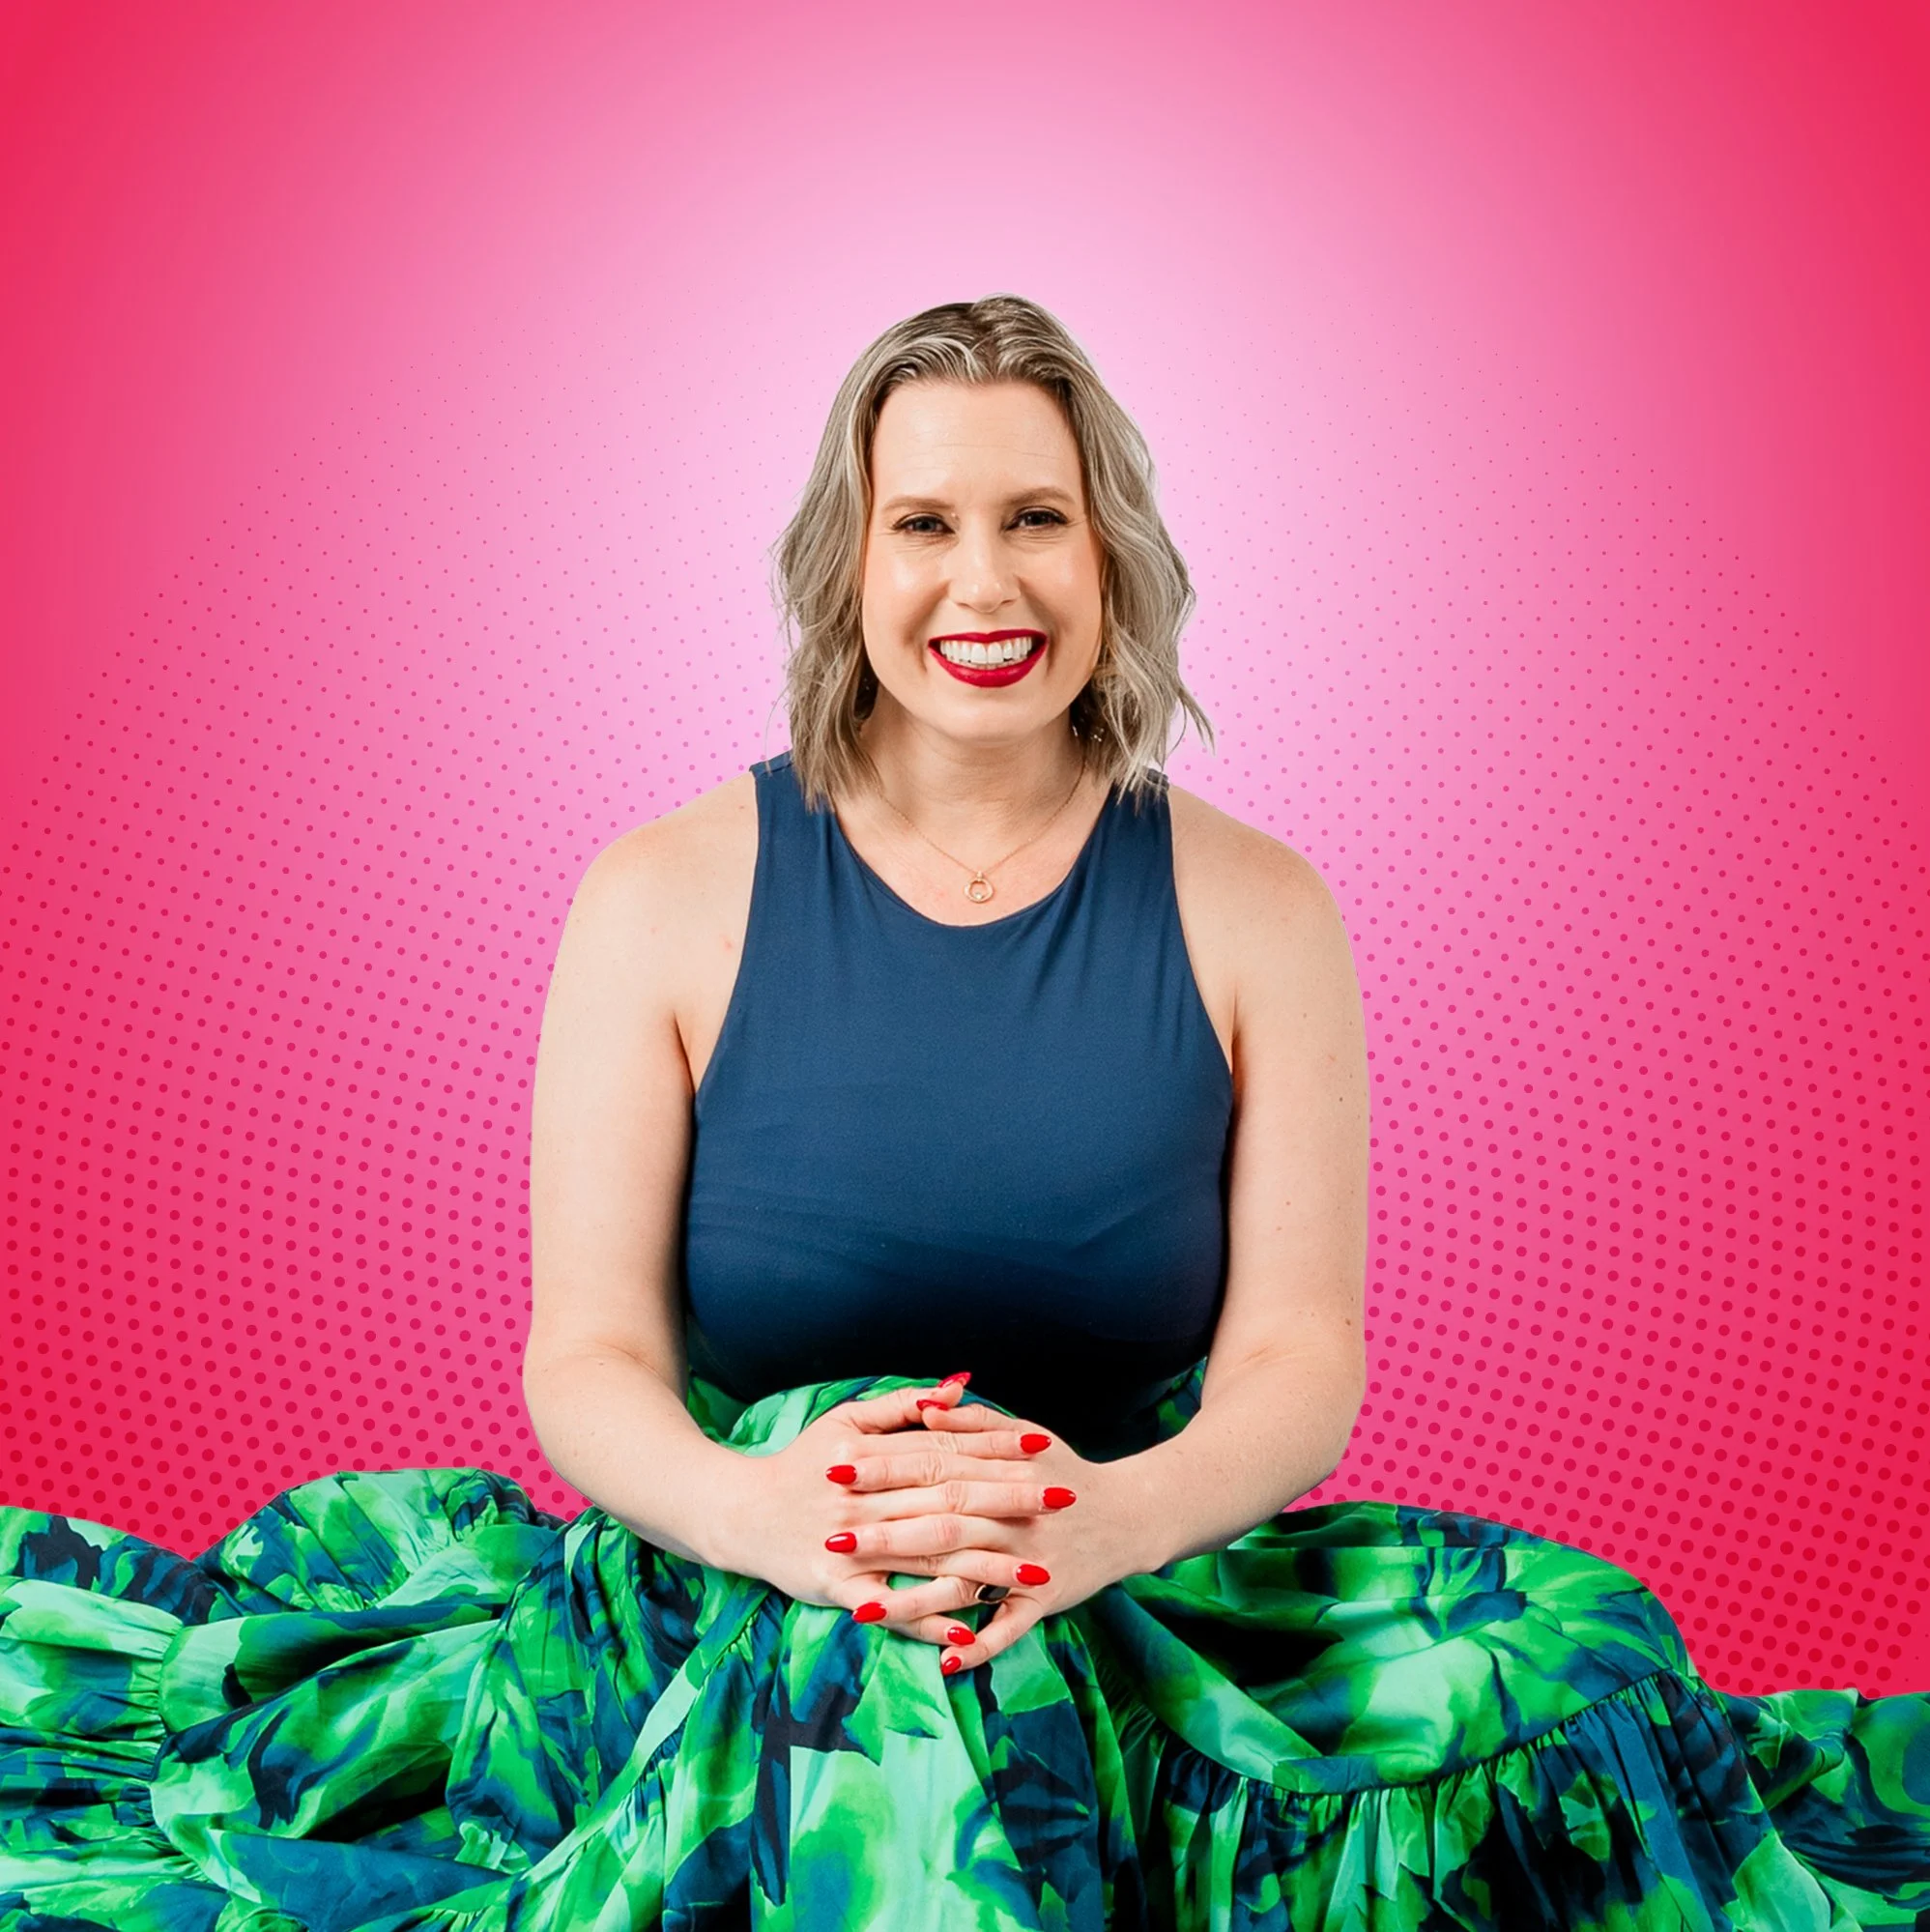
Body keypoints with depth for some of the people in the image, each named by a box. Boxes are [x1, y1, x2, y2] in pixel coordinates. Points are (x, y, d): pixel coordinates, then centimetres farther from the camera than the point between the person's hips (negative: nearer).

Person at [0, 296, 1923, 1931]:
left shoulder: (1253, 911, 2)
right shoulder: (666, 899, 0)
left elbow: (1300, 1354, -4)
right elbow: (586, 1354, -4)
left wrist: (1113, 1512, -27)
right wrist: (745, 1504, -28)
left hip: (1149, 1603, 4)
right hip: (733, 1601, -3)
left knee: (1573, 1673, -21)